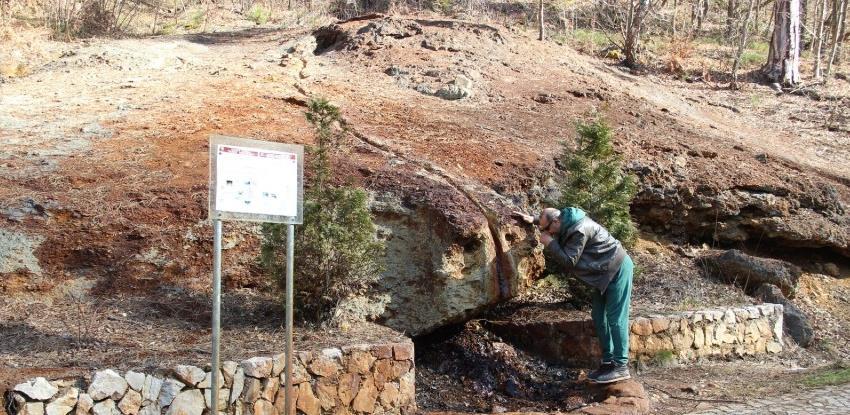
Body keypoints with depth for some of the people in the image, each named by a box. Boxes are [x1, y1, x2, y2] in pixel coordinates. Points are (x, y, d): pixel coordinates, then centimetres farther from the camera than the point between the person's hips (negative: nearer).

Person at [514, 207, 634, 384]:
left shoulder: (579, 230, -28)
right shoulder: (566, 222, 2)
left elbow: (569, 261, -26)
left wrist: (550, 243, -21)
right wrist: (533, 220, 13)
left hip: (618, 269, -10)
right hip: (605, 272, 10)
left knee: (616, 319, -10)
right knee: (599, 317, 11)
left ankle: (621, 366, -8)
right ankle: (608, 361, 16)